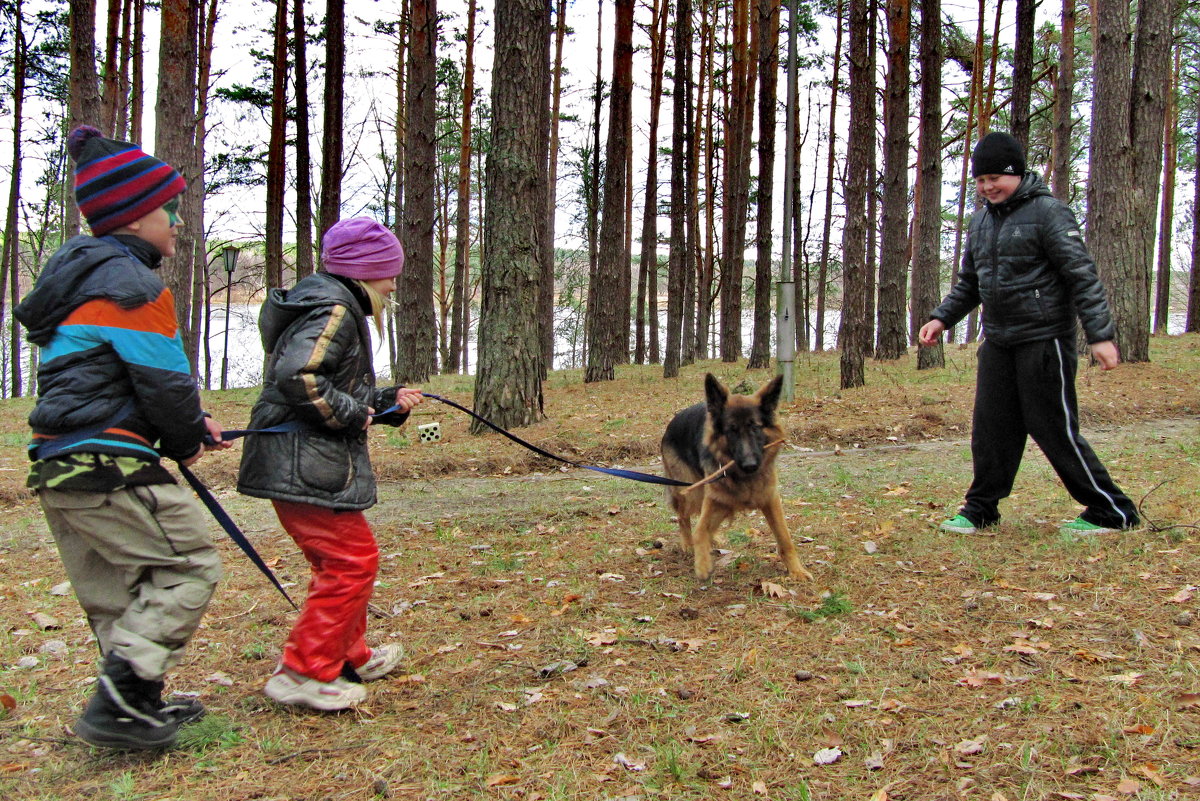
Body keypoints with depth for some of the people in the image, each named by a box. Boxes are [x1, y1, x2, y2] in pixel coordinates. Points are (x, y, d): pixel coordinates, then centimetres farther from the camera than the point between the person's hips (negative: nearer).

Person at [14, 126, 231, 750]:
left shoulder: (85, 276, 19)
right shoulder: (132, 286, -14)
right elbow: (166, 383, -13)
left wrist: (191, 422, 16)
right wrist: (189, 439, 7)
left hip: (57, 466, 10)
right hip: (108, 469, -10)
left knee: (115, 593, 16)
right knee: (190, 566, -3)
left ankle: (136, 703, 26)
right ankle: (118, 704, -7)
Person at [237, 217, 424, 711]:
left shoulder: (338, 308, 22)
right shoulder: (333, 309, -13)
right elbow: (296, 377, -28)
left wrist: (388, 402, 12)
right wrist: (354, 414, -18)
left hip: (297, 465, 11)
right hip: (304, 469, -11)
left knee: (340, 562, 20)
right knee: (352, 560, -7)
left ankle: (349, 658, 34)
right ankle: (304, 672, 0)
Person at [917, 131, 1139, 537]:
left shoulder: (1048, 212, -9)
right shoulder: (980, 222, 13)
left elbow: (1083, 276, -13)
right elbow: (969, 283, 22)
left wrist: (1100, 334, -19)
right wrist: (942, 318, 9)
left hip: (1044, 340, -7)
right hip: (997, 343, 7)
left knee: (1054, 428, -3)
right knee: (990, 427, 8)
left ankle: (1111, 512, 11)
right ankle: (980, 508, 20)